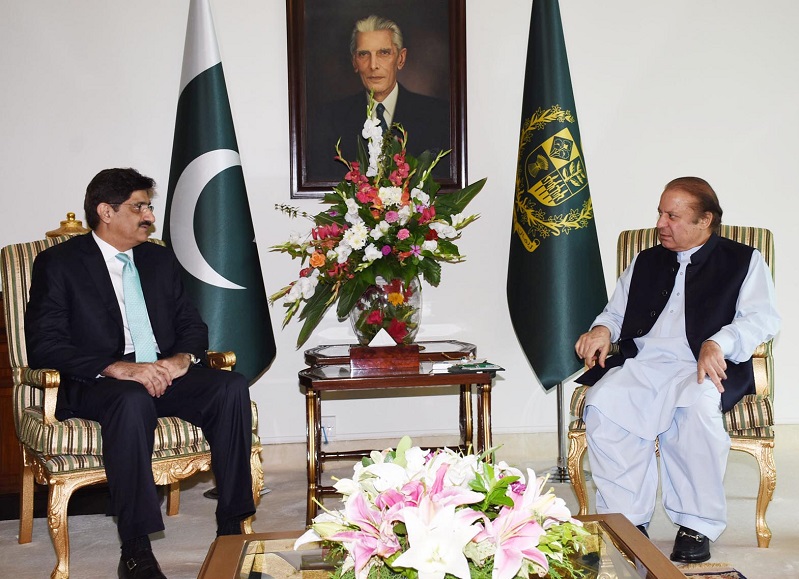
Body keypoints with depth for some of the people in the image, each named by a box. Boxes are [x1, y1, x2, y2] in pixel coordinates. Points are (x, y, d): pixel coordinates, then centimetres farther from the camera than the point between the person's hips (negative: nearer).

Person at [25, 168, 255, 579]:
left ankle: (232, 527, -18)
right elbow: (44, 345, -9)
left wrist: (184, 358, -8)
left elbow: (192, 324, 18)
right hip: (96, 385, -5)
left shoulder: (160, 260, 19)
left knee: (232, 387, -23)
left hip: (164, 374, 5)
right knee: (134, 401, -38)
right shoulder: (58, 263, 1)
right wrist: (117, 368, -23)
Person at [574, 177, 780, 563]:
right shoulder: (645, 263, 28)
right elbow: (616, 311, 28)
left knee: (696, 406, -38)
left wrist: (719, 343, -19)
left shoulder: (744, 261, 14)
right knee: (601, 405, -29)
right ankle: (626, 520, -21)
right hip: (641, 364, 4)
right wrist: (602, 329, 3)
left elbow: (763, 318, 0)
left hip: (702, 368, -3)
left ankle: (697, 524, -23)